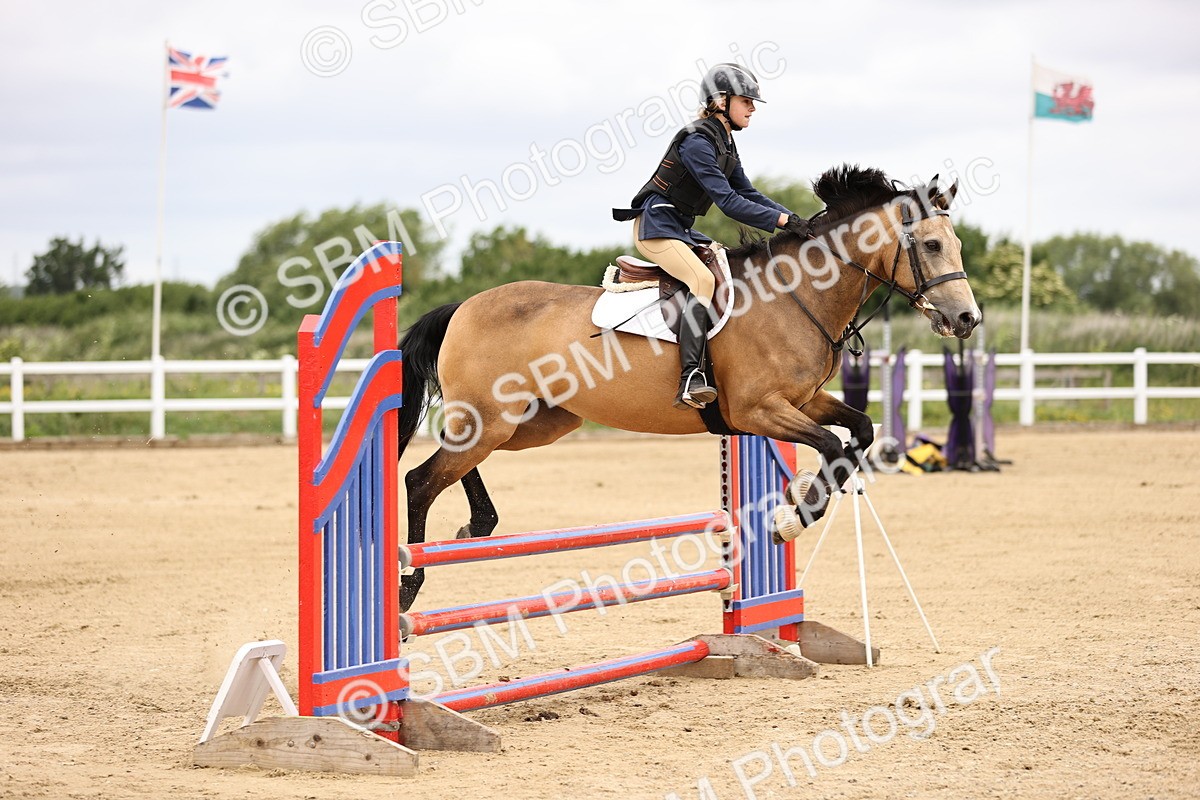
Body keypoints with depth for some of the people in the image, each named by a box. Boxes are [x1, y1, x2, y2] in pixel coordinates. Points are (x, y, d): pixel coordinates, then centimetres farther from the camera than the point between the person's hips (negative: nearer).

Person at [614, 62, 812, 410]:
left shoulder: (725, 143, 12)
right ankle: (691, 380, -40)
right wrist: (783, 220, -26)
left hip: (682, 229, 11)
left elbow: (748, 194, 13)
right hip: (656, 225, -11)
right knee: (702, 280, -30)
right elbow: (729, 201, -24)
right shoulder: (698, 141, -19)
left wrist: (795, 220, 1)